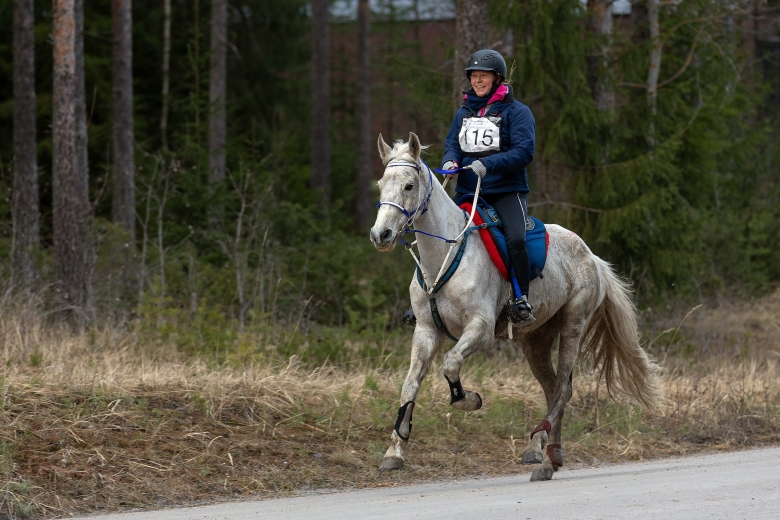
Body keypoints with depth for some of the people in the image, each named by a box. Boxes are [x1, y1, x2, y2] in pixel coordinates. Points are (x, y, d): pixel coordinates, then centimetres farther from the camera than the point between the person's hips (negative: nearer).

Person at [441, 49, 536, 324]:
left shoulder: (516, 112, -3)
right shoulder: (464, 112, 15)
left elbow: (524, 152, -13)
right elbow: (452, 144, 15)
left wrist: (487, 164, -25)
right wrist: (449, 162, -10)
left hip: (506, 191, -5)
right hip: (467, 192, 5)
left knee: (516, 239, -30)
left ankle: (521, 301, -23)